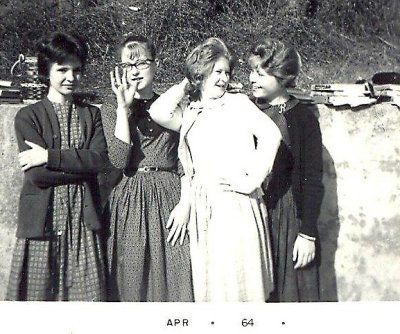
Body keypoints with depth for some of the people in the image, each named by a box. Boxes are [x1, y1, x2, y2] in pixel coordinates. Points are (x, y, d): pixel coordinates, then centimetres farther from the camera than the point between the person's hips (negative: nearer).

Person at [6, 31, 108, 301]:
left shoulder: (91, 114, 12)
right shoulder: (28, 116, 3)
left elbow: (101, 158, -6)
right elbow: (37, 175, -9)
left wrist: (49, 156, -11)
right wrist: (83, 165, -7)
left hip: (84, 218, 2)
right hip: (43, 219, -1)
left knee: (87, 291, 1)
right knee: (39, 291, 3)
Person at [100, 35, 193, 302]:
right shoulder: (112, 107, 6)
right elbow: (119, 160, -10)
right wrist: (123, 107, -10)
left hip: (171, 197, 1)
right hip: (130, 200, -1)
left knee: (174, 275, 1)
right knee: (131, 278, 3)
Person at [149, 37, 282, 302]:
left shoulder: (238, 103, 4)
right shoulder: (188, 114, 14)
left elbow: (271, 135, -10)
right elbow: (159, 113, -7)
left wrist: (252, 181, -13)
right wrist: (185, 85, 8)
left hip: (236, 204, -3)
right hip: (202, 208, 4)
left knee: (239, 278, 0)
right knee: (209, 281, 9)